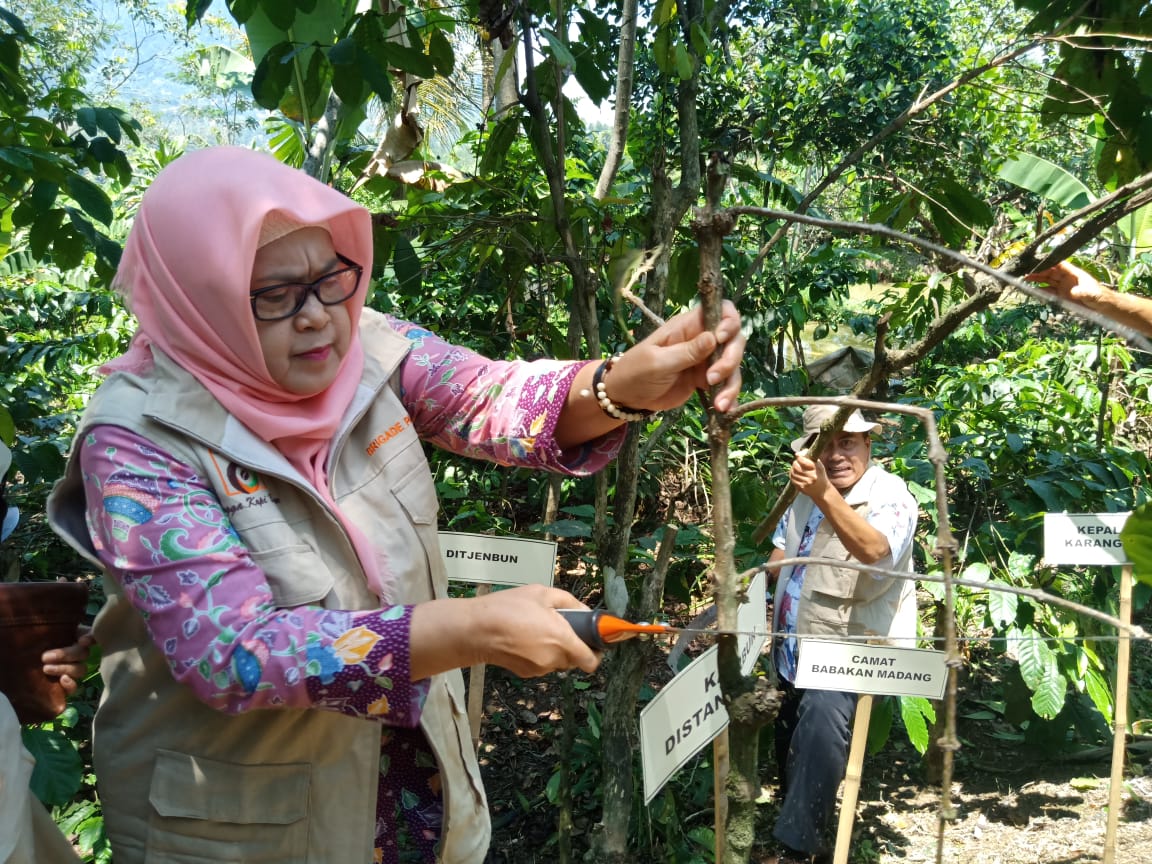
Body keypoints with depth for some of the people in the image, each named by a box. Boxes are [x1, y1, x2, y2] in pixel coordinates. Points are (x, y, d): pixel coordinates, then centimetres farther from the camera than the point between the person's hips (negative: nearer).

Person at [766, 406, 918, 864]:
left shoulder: (890, 495, -17)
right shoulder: (805, 492, 4)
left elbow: (873, 549, -40)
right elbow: (782, 551, 20)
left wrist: (824, 493, -53)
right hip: (796, 653, 8)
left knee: (822, 720, -33)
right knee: (789, 742, 20)